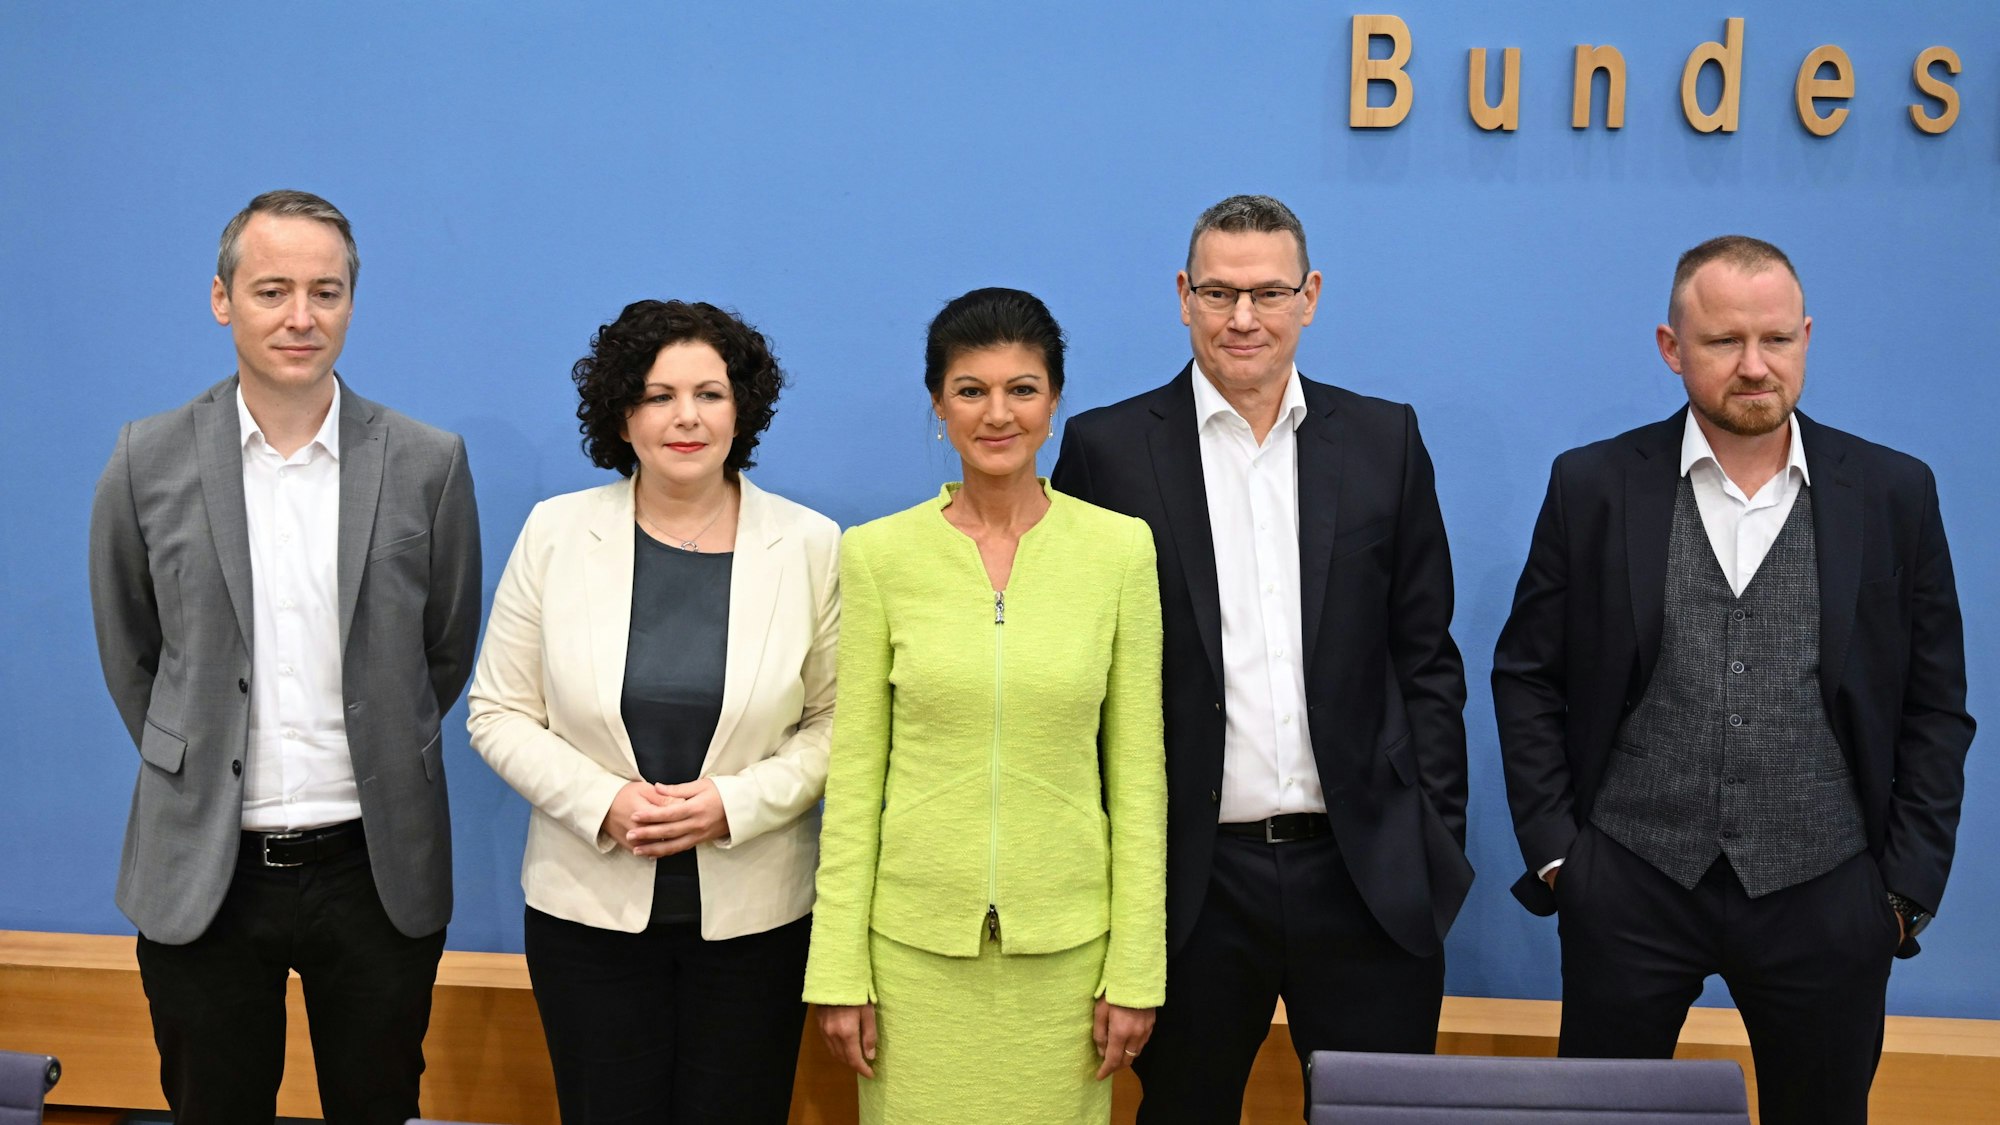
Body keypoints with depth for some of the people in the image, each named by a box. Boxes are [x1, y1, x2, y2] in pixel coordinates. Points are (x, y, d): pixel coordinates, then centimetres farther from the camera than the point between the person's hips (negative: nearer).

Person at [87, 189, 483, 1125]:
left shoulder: (428, 464, -3)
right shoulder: (149, 462, -2)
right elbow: (129, 653, 9)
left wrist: (379, 766, 8)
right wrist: (195, 770, 9)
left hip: (376, 870, 0)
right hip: (202, 872, 0)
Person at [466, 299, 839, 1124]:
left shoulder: (811, 546, -3)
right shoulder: (555, 532, -1)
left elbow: (835, 723, 0)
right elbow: (499, 713, 1)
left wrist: (734, 803, -15)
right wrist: (604, 802, -13)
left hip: (753, 913, 0)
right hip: (588, 908, 1)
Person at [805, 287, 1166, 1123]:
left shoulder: (1120, 549, -2)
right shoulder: (879, 554, -2)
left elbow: (1136, 770, 1)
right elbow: (854, 772, 0)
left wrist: (1136, 968, -2)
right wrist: (839, 972, -2)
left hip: (1066, 943, 0)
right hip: (917, 940, 0)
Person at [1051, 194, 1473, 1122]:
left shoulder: (1385, 441, 6)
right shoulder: (1108, 450, -1)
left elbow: (1425, 658, 8)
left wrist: (1437, 839, 3)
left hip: (1367, 874, 2)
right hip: (1190, 877, -1)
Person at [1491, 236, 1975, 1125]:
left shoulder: (1895, 494, 1)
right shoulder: (1593, 486, 0)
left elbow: (1934, 706, 5)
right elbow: (1527, 676, 4)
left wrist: (1909, 886, 1)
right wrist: (1551, 847, -1)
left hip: (1824, 896, 1)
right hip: (1628, 887, 0)